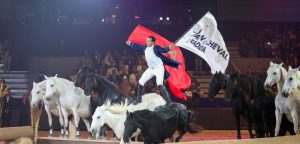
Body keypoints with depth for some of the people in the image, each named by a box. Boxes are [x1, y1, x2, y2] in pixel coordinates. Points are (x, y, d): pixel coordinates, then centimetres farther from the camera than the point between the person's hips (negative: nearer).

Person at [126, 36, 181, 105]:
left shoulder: (156, 47, -21)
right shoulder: (145, 47, -1)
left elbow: (163, 50, -36)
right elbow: (138, 47, 18)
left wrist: (169, 48, -58)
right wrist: (130, 44, 31)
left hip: (158, 68, -8)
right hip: (150, 69, 8)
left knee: (159, 84, -25)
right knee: (140, 82, 11)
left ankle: (168, 100, -15)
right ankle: (138, 99, 31)